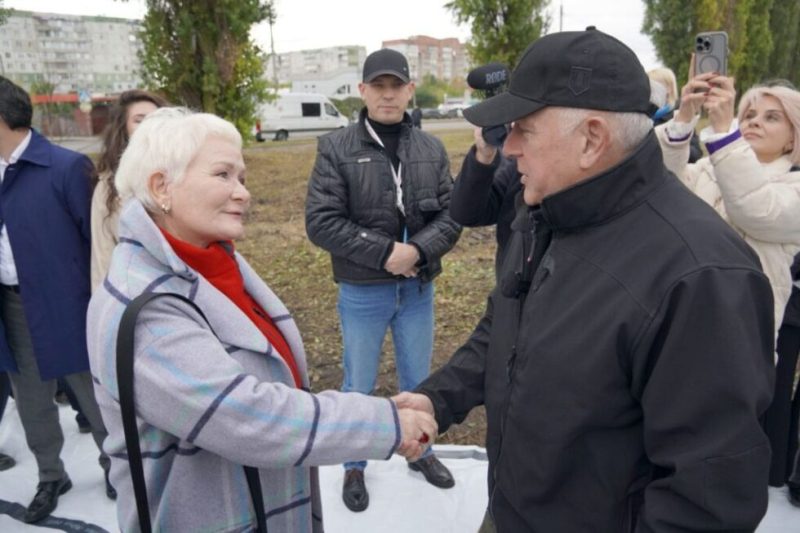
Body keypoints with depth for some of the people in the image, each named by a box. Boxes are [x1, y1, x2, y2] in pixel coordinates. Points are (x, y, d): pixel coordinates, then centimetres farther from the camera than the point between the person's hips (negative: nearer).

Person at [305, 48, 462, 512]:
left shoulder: (432, 149, 1)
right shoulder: (337, 148, -9)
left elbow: (452, 214, -2)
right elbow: (321, 221, -15)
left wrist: (418, 250, -20)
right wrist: (385, 251, -20)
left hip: (419, 288, 3)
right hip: (362, 292, -3)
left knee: (419, 380, 20)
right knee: (359, 386, 14)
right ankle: (355, 466, 35)